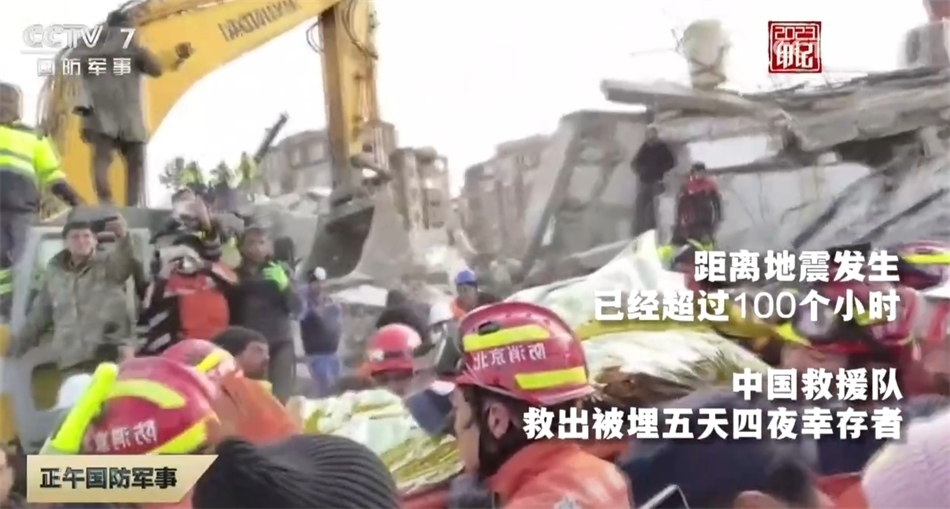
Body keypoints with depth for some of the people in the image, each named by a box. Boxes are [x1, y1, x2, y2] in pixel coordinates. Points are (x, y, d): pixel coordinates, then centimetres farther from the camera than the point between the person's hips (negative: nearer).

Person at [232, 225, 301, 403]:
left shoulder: (280, 272, 7)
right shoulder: (236, 275, 3)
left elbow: (296, 308, -4)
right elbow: (230, 313, 0)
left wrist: (284, 284, -16)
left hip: (280, 344, 1)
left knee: (280, 399, -3)